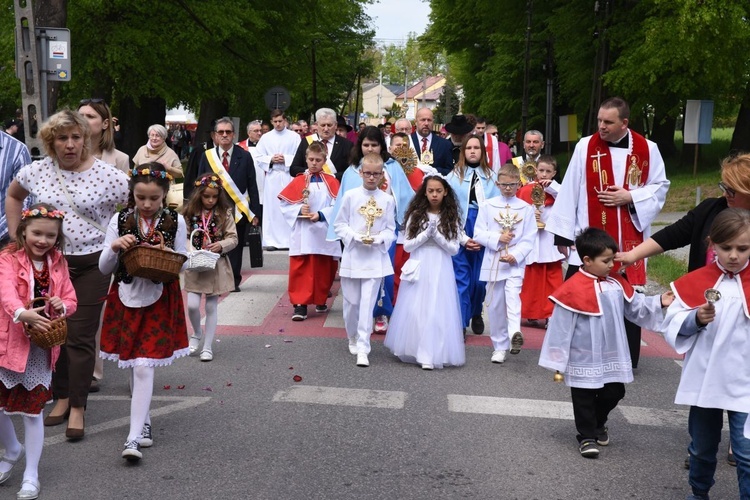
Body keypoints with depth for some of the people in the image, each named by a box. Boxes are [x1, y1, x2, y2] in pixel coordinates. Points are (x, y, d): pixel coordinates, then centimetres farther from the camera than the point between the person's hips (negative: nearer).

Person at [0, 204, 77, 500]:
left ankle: (31, 474, 18)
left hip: (42, 346, 2)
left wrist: (62, 306, -17)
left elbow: (71, 301, 7)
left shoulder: (59, 264, 4)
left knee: (32, 411, 6)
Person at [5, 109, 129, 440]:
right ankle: (62, 397, 26)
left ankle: (77, 407, 11)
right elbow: (13, 196, 19)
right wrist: (17, 238, 12)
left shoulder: (107, 175, -10)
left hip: (91, 265, -3)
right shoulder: (37, 171, 0)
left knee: (81, 336, 0)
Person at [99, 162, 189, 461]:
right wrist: (114, 247, -18)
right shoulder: (119, 221, -1)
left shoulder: (176, 222, -4)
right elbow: (105, 267, 2)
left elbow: (182, 265, 2)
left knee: (143, 367, -8)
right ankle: (144, 421, 29)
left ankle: (134, 436, -8)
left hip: (159, 301, -3)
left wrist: (166, 255, -19)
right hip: (126, 299, 3)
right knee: (134, 366, 12)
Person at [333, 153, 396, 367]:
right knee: (351, 302, 9)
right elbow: (339, 224, 3)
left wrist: (379, 239, -14)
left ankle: (362, 348, -3)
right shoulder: (350, 196, -1)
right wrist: (355, 236, -12)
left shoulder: (387, 200, 1)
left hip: (375, 258, 0)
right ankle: (353, 338, 33)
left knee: (368, 304, -6)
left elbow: (391, 230, 5)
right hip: (352, 255, 1)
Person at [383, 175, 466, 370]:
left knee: (437, 312, -3)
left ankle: (430, 355, 0)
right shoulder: (416, 215, 3)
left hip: (441, 270, -1)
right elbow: (407, 245, -1)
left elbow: (454, 248, -2)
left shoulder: (451, 218, 3)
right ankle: (414, 351, 14)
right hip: (418, 269, 1)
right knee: (415, 311, 1)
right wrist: (426, 233, -12)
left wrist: (437, 235, -14)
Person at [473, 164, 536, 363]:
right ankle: (500, 346, 15)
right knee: (495, 305, 6)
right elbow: (478, 234, 1)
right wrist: (497, 238, -14)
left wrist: (516, 255, -15)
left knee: (513, 297, -24)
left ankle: (514, 333, -40)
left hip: (515, 263, -1)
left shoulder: (526, 208, 3)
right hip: (492, 262, 2)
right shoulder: (487, 206, 4)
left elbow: (529, 239, -1)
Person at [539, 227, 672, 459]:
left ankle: (598, 423, 43)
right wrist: (558, 359, -11)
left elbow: (635, 307, 12)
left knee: (613, 392, 18)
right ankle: (587, 436, 22)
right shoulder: (573, 289, -19)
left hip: (612, 356, 6)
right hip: (584, 359, -6)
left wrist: (659, 302, -2)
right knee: (584, 398, 6)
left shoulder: (617, 284, 1)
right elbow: (561, 326, -14)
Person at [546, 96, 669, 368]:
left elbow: (660, 187, 9)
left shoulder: (647, 150, 2)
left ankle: (627, 359, 22)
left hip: (629, 240, 1)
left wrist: (631, 197, -10)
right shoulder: (585, 147, -2)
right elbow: (569, 191, -1)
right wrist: (563, 234, -3)